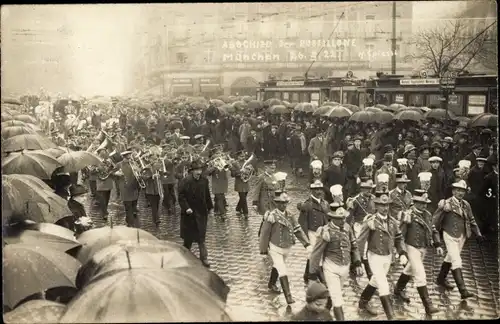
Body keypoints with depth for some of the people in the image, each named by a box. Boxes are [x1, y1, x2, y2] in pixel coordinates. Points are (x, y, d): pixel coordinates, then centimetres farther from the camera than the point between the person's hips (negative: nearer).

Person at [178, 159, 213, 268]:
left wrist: (209, 207, 10)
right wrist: (186, 208, -22)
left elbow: (207, 195, 10)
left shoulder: (204, 181, 1)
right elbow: (181, 197, -13)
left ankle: (204, 258, 8)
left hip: (201, 212, 3)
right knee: (188, 237, 10)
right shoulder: (185, 182, -14)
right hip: (189, 213, -3)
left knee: (201, 237, 4)